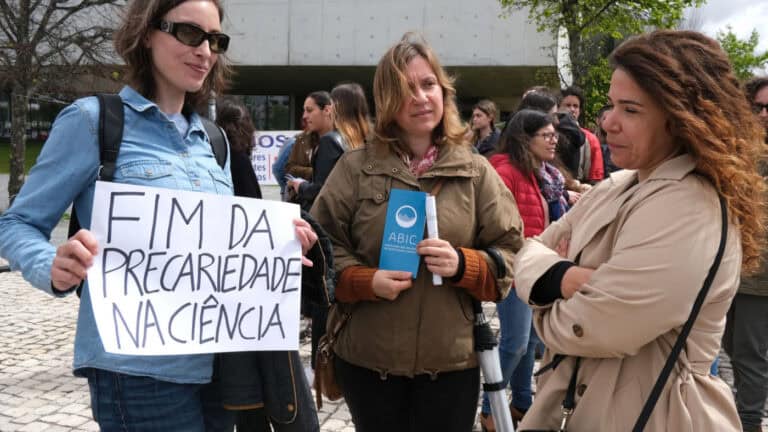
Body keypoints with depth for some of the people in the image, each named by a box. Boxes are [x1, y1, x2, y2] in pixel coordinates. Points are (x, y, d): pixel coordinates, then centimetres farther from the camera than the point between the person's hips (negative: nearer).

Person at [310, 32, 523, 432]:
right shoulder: (355, 167, 1)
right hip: (366, 360, 0)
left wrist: (463, 265, -17)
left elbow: (510, 256, 3)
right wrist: (368, 281, -15)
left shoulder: (476, 171, 3)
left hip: (451, 362, 1)